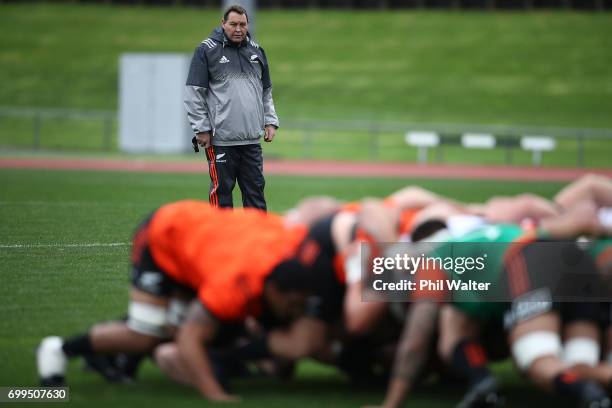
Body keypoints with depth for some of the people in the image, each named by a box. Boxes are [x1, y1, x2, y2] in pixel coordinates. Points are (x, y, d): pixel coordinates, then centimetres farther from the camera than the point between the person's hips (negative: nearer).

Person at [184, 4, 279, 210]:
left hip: (252, 139, 5)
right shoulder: (207, 50, -3)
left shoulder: (256, 51, 14)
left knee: (255, 190, 7)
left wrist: (270, 122, 12)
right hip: (221, 140, -5)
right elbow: (194, 93, -5)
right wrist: (202, 129, -9)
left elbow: (266, 92, 22)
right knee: (222, 191, 0)